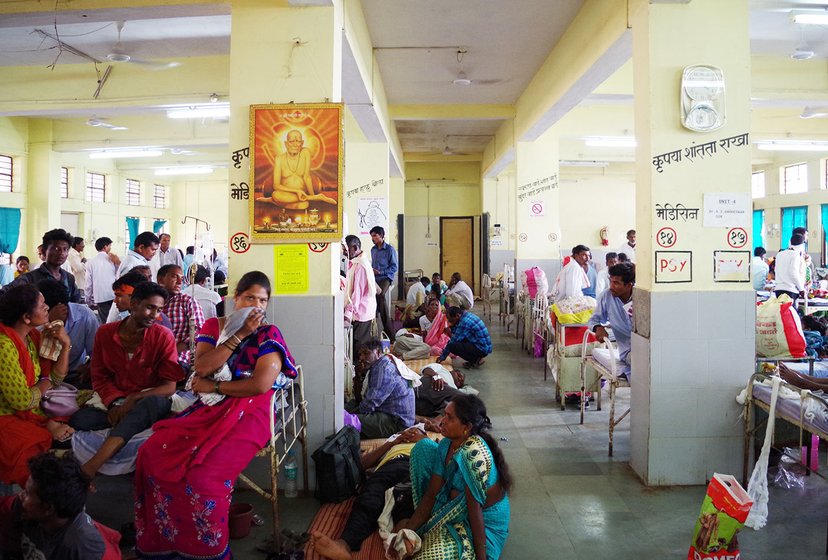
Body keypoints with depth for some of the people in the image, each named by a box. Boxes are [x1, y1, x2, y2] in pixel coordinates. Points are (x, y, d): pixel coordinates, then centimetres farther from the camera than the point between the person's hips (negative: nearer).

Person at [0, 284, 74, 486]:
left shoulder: (32, 335, 2)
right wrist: (44, 385, -3)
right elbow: (22, 401, -23)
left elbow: (55, 378, 7)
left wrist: (66, 345, -7)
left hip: (31, 411, 8)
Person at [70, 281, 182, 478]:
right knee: (79, 419, -26)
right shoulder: (105, 333, 4)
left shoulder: (163, 336, -4)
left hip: (148, 402, -2)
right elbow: (99, 377, 8)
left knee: (156, 402, -39)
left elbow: (169, 387, -7)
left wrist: (133, 399, -21)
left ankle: (91, 466, -46)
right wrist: (115, 403, -12)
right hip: (114, 402, 2)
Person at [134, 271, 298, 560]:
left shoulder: (268, 334, -1)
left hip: (247, 414, -5)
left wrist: (213, 387, -6)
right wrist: (239, 335, -11)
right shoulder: (213, 326, 12)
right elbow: (202, 366, -6)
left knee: (202, 475, -27)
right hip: (209, 409, 5)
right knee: (152, 454, -15)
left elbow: (261, 384, -14)